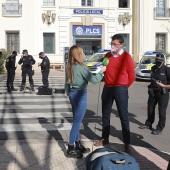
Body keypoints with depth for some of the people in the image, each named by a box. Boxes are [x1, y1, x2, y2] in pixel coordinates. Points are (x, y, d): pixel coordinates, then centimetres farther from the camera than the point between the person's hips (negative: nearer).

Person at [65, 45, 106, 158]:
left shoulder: (70, 67, 8)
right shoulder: (81, 67, -17)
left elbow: (67, 83, 14)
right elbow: (94, 80, -16)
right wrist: (101, 71, -2)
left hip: (72, 94, 9)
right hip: (80, 95, -9)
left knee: (76, 121, 17)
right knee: (77, 122, -2)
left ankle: (78, 145, 28)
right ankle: (70, 149, 3)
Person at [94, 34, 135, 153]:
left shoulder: (126, 57, -8)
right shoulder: (107, 56, 7)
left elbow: (132, 76, -3)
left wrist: (123, 87, 4)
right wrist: (107, 84, 10)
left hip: (120, 89, -5)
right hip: (107, 88, 5)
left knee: (124, 116, -1)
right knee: (105, 115, 13)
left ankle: (127, 143, 5)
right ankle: (105, 139, 26)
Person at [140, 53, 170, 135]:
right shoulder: (153, 68, 7)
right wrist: (151, 86, 12)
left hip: (162, 93, -7)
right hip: (153, 92, 7)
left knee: (162, 111, -2)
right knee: (150, 108, 18)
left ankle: (160, 128, 8)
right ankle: (148, 124, 34)